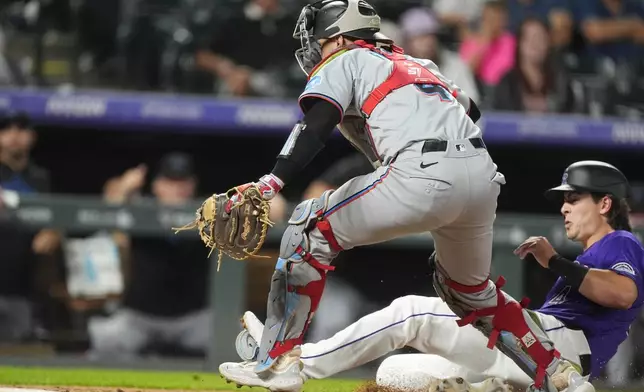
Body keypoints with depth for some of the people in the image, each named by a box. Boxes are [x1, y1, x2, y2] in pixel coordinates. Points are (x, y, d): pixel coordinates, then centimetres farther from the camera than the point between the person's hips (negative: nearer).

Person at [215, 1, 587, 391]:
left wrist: (269, 184, -12)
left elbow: (315, 127, -2)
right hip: (484, 178, 7)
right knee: (471, 290, 30)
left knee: (310, 229, 8)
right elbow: (470, 109, 35)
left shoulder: (344, 61, 15)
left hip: (424, 176, -7)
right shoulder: (421, 65, 35)